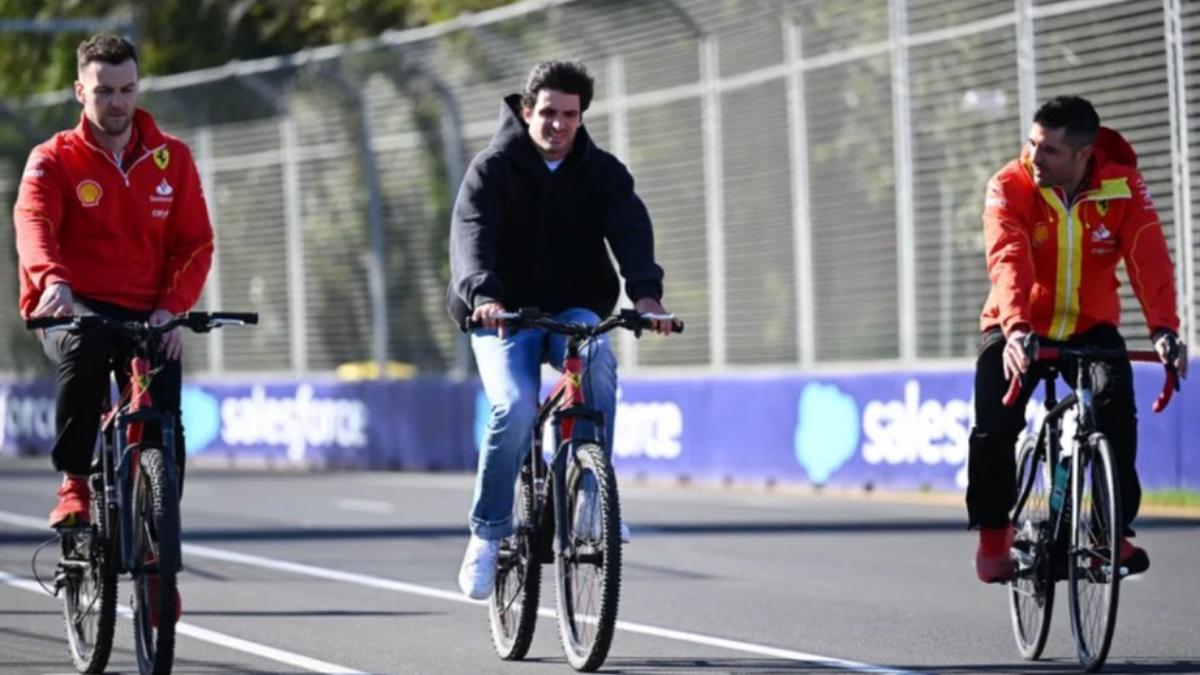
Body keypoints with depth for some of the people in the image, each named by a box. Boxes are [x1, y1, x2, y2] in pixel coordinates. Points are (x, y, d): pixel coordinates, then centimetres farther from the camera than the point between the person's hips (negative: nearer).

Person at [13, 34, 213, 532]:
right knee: (88, 345, -37)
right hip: (71, 308, -3)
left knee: (165, 430, -13)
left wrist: (171, 307, -12)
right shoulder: (54, 160, -3)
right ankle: (74, 483, -26)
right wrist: (53, 279, -43)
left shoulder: (171, 159, 5)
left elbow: (195, 243, 5)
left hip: (146, 318, 3)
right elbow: (33, 225, -21)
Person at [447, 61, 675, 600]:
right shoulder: (494, 169, -5)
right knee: (515, 409, -28)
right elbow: (471, 234, -21)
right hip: (505, 315, -2)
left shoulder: (603, 173, 2)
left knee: (598, 360, -33)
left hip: (573, 311, 2)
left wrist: (645, 291, -36)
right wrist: (482, 294, -42)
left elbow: (630, 230, -15)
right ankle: (488, 533, -12)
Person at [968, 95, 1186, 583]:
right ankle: (993, 536, 1)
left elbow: (1149, 260, -27)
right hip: (1020, 331, 0)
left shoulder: (1123, 187, -15)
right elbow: (1008, 262, -34)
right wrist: (1015, 327, -52)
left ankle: (1116, 530, -18)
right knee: (995, 424, -19)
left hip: (1089, 327, 0)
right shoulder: (1009, 188, -19)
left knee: (1115, 403, -26)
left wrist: (1163, 327, -44)